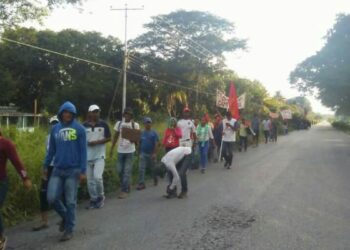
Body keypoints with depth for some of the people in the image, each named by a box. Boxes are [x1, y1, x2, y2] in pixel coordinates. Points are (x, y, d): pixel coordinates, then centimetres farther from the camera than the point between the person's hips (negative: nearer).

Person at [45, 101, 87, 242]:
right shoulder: (55, 129, 7)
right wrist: (46, 166, 13)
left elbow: (83, 151, -6)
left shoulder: (79, 129, -5)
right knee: (52, 198, -1)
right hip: (57, 170, 4)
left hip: (73, 170, -4)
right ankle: (65, 216, 27)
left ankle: (69, 230, 17)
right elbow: (51, 150, 14)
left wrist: (83, 171, -10)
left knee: (70, 201, 3)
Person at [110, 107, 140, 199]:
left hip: (130, 151, -4)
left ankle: (124, 191, -1)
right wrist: (112, 148, 9)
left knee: (127, 171, -5)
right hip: (120, 150, 4)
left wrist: (134, 140, -30)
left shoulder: (135, 125, -3)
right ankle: (126, 187, 28)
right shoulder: (119, 124, 5)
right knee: (120, 171, 10)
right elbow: (115, 137, 11)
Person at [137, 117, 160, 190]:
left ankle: (155, 180, 37)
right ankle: (141, 184, -6)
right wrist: (139, 152, 7)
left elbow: (157, 144, -12)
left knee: (153, 168, 14)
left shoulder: (154, 133, -6)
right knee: (141, 169, -7)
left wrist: (155, 153, -19)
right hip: (143, 154, 2)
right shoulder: (141, 133, 5)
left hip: (151, 154, -2)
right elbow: (139, 143, 10)